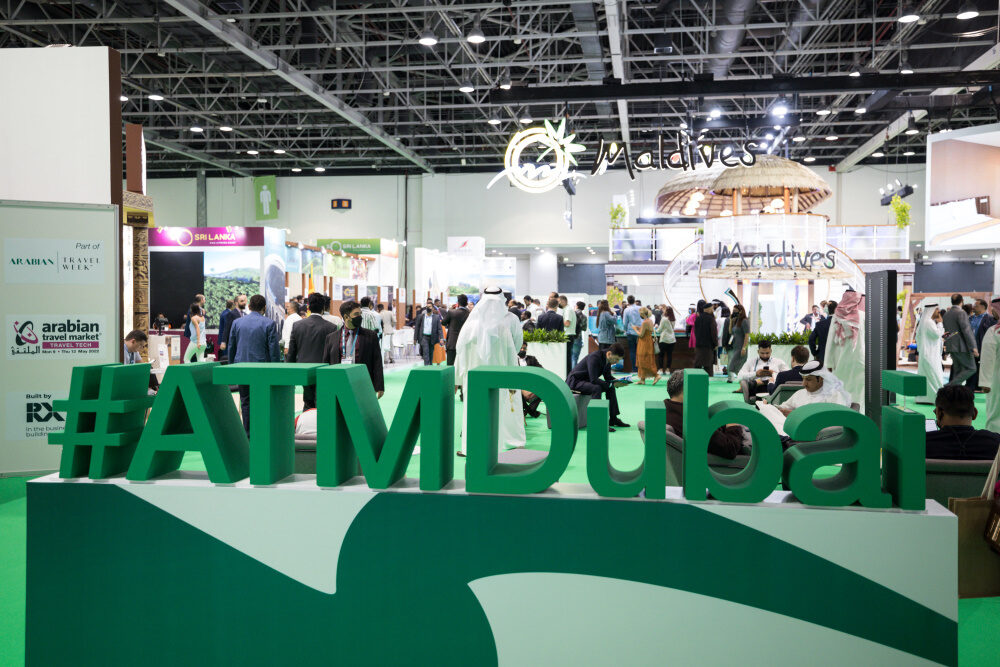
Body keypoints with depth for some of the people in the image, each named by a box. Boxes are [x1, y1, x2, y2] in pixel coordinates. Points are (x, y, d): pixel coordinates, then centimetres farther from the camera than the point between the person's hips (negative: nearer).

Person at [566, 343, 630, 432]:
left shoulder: (607, 359, -1)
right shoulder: (594, 358, -28)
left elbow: (608, 377, 11)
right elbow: (594, 380, -34)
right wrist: (612, 384, -28)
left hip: (586, 381, 10)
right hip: (574, 381, -10)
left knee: (611, 388, 6)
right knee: (596, 388, -33)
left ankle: (613, 419, 9)